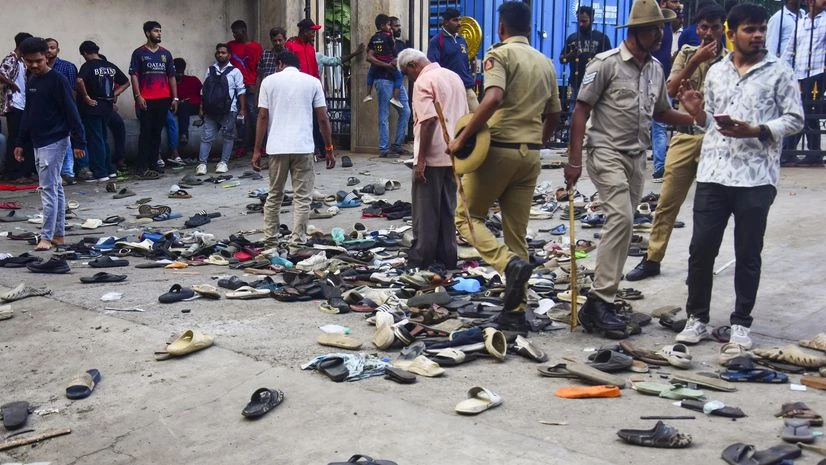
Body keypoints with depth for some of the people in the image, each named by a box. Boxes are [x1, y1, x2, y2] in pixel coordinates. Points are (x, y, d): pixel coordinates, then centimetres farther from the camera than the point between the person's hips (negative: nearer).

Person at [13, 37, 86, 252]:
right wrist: (20, 143, 18)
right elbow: (28, 114, 20)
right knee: (55, 188, 12)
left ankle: (46, 237, -8)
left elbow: (71, 112, -13)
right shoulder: (31, 82, 13)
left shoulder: (57, 80, -11)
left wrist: (78, 142, -17)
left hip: (54, 141, -8)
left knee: (48, 188, -9)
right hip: (38, 143, 8)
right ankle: (59, 234, 17)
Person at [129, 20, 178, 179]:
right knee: (146, 133, -6)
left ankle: (152, 163, 15)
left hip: (163, 100, 4)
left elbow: (171, 76, 14)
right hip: (146, 100, -4)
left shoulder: (166, 53, 14)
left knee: (157, 132, 7)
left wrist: (175, 98, 7)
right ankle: (142, 168, -5)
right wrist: (138, 96, -12)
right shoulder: (139, 53, 2)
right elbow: (134, 76, -3)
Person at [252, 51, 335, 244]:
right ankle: (297, 241, -1)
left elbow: (262, 117, 1)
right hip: (303, 148, -1)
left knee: (274, 195, 15)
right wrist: (329, 149, 9)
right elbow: (323, 118, 2)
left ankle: (270, 239, 20)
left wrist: (257, 151, 4)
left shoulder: (269, 81, 6)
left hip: (277, 148, 1)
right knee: (302, 197, 3)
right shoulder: (313, 82, 6)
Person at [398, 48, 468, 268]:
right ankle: (447, 257, 16)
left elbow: (428, 121, -21)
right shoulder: (454, 77, 14)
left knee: (426, 211, 1)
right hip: (453, 155, 8)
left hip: (432, 156, -8)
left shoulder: (424, 81, -11)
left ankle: (420, 258, 6)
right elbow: (464, 117, 18)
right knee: (447, 209, 13)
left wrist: (420, 159, -19)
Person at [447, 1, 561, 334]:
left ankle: (509, 263, -16)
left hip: (498, 148, -6)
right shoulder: (545, 63, 15)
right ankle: (515, 312, 9)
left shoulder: (500, 54, -6)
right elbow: (554, 114, 19)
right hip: (530, 154, 6)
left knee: (467, 217, 9)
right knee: (517, 233, 10)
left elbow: (493, 98, -23)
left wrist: (462, 137, -18)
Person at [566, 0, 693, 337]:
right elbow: (581, 110, -9)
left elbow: (662, 112, 23)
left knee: (622, 224, 8)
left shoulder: (655, 68, 13)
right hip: (607, 154, -7)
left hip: (637, 157, 7)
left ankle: (602, 299, 16)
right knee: (621, 218, -21)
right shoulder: (606, 63, -9)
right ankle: (599, 302, -19)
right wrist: (574, 160, -13)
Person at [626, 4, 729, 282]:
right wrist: (695, 61, -11)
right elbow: (671, 90, -4)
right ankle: (652, 259, 11)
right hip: (685, 136, 2)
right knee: (667, 201, 3)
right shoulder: (687, 53, 8)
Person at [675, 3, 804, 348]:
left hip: (756, 177, -3)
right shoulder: (716, 72, 13)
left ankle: (741, 322, 18)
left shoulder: (779, 72, 2)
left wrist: (755, 131, -15)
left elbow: (795, 119, -1)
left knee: (748, 254, 5)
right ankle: (697, 318, 16)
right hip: (713, 173, 3)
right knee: (701, 248, 2)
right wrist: (696, 112, -3)